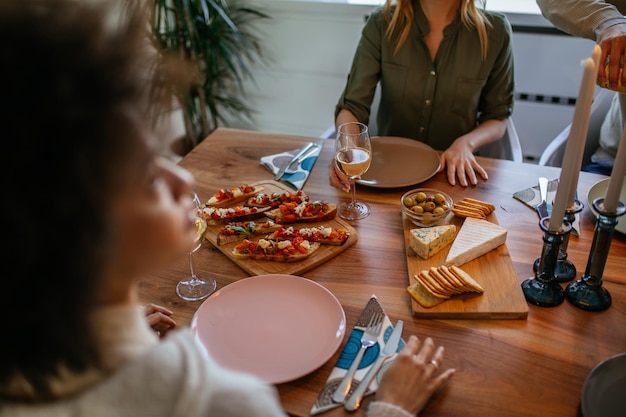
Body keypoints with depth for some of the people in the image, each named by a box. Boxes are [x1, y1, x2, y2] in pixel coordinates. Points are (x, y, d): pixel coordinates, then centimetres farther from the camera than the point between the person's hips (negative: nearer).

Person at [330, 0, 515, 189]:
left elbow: (497, 117, 4)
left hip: (453, 173, 0)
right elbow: (354, 105, -9)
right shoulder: (381, 24, -8)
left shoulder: (495, 32, -7)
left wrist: (466, 144, -17)